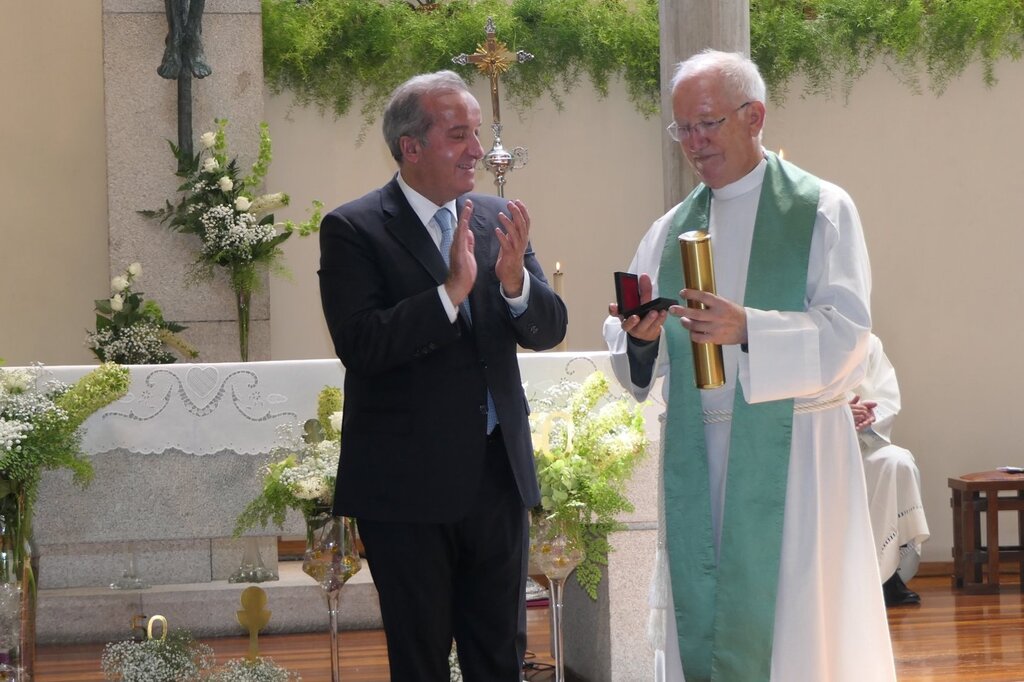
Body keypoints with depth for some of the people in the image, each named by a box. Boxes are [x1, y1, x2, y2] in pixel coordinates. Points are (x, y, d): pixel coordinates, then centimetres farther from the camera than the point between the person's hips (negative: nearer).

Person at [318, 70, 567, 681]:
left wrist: (515, 280, -18)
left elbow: (549, 329, 3)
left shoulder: (497, 220, 7)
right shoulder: (353, 230, -8)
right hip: (407, 486, -4)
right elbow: (360, 345, -19)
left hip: (497, 476, 4)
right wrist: (451, 290, -26)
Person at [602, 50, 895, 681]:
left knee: (793, 610, -2)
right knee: (702, 606, 4)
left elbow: (846, 333, -11)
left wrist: (747, 329, -25)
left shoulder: (823, 210, -1)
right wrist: (643, 335, -13)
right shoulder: (671, 229, 13)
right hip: (695, 448, 4)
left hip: (788, 446, -4)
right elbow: (630, 344, 11)